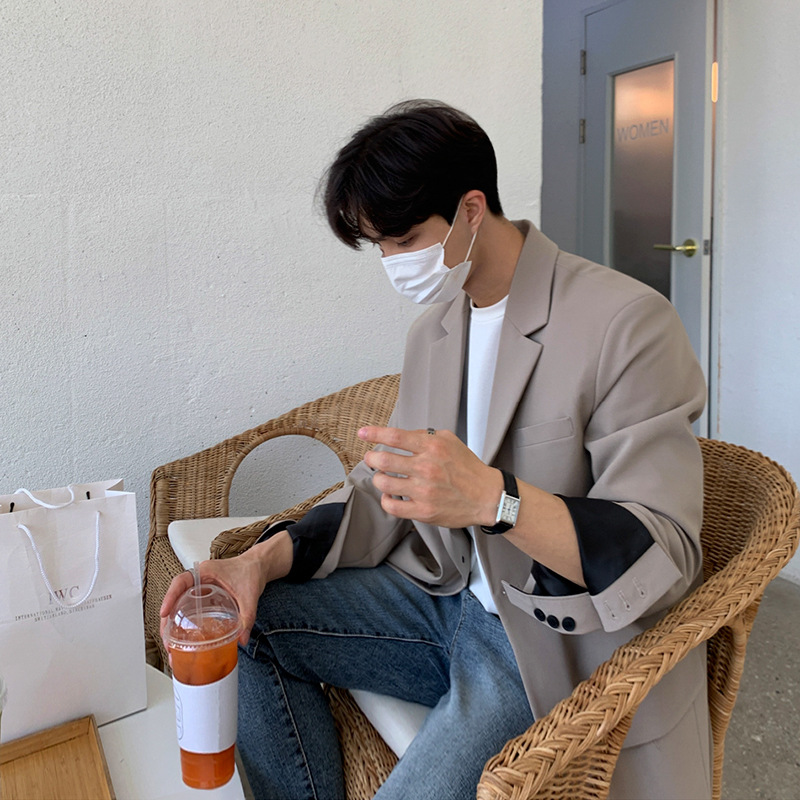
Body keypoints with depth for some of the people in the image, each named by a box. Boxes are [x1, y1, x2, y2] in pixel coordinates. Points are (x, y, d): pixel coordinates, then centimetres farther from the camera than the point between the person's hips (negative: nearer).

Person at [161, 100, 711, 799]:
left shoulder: (628, 323, -17)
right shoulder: (435, 328, 7)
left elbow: (665, 557, -21)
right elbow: (385, 492, 9)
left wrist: (494, 498, -37)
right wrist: (268, 559, -8)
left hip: (556, 638, -6)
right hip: (447, 600, 7)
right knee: (249, 624, -3)